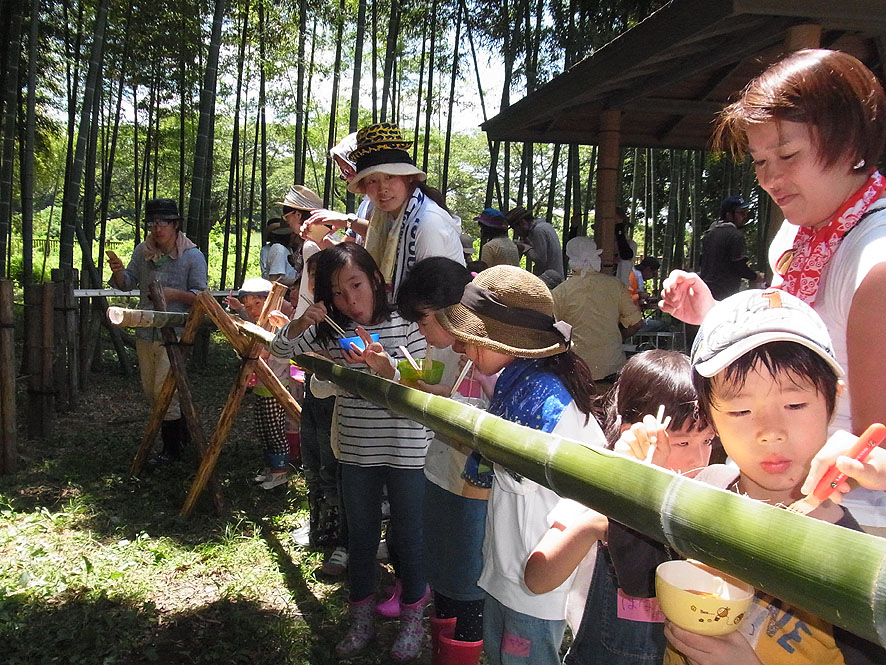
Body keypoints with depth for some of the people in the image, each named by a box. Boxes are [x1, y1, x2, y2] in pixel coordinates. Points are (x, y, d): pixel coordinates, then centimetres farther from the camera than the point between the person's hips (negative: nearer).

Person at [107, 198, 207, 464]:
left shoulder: (193, 256, -9)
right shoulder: (143, 251, 5)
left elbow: (200, 296, -8)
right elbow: (127, 283, 8)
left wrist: (174, 294, -23)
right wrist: (118, 270, -13)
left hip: (175, 335, -6)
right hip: (145, 333, 6)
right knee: (150, 390, 17)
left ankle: (172, 447, 14)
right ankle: (183, 429, 38)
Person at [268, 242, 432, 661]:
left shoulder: (405, 324, -11)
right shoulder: (331, 331, 0)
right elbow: (281, 350, 0)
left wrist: (384, 366, -33)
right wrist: (301, 323, -19)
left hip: (406, 451, -3)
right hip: (356, 452, 4)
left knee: (408, 536, 10)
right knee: (360, 537, 17)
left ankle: (412, 622, 30)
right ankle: (361, 621, 34)